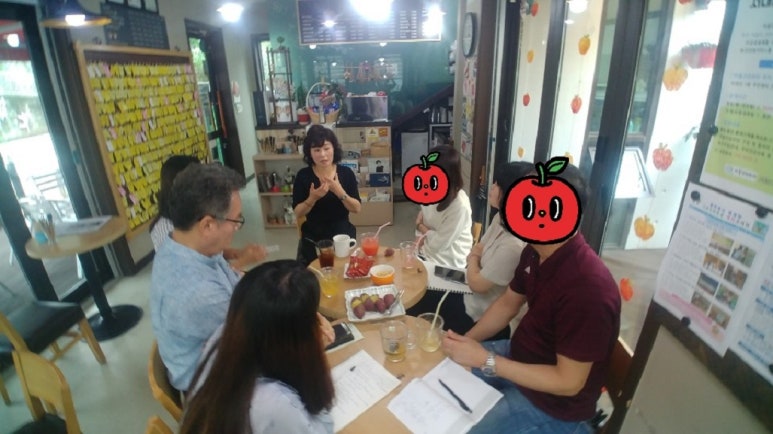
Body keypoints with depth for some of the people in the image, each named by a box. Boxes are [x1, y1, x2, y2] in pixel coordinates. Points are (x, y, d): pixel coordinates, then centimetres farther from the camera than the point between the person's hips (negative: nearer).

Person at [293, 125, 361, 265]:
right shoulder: (303, 176, -8)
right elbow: (298, 213, -7)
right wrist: (313, 198, -25)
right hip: (312, 239, 1)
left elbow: (357, 208, -9)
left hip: (343, 236, 0)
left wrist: (340, 192, -25)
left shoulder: (346, 173, -7)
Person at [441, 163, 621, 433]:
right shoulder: (535, 251, -9)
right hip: (520, 354, 7)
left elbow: (569, 382, -26)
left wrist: (485, 360, -27)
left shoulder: (588, 288, -34)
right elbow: (508, 304, 5)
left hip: (552, 403, -7)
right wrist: (466, 341, -6)